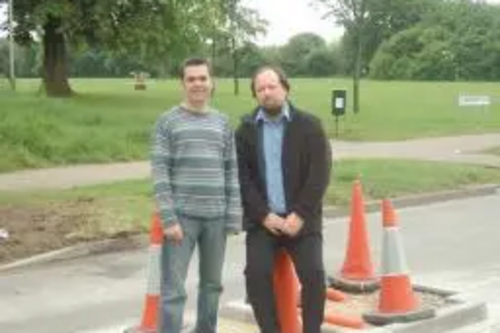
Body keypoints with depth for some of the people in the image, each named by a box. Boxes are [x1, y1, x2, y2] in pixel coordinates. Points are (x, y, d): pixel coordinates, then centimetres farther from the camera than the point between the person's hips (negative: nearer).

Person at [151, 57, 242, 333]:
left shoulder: (223, 123, 10)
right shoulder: (168, 122, 0)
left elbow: (232, 172, 8)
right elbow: (160, 173, -5)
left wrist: (234, 216, 1)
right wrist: (169, 219, -13)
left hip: (216, 217, 4)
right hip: (182, 216, -3)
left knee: (212, 285, 13)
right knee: (173, 289, -5)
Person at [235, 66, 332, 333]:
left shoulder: (309, 125, 1)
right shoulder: (245, 129, 5)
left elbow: (319, 174, -6)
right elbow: (242, 176, -1)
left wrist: (300, 214, -14)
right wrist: (264, 215, -11)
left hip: (301, 219, -1)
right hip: (262, 220, 1)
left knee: (313, 274, -14)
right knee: (256, 273, -15)